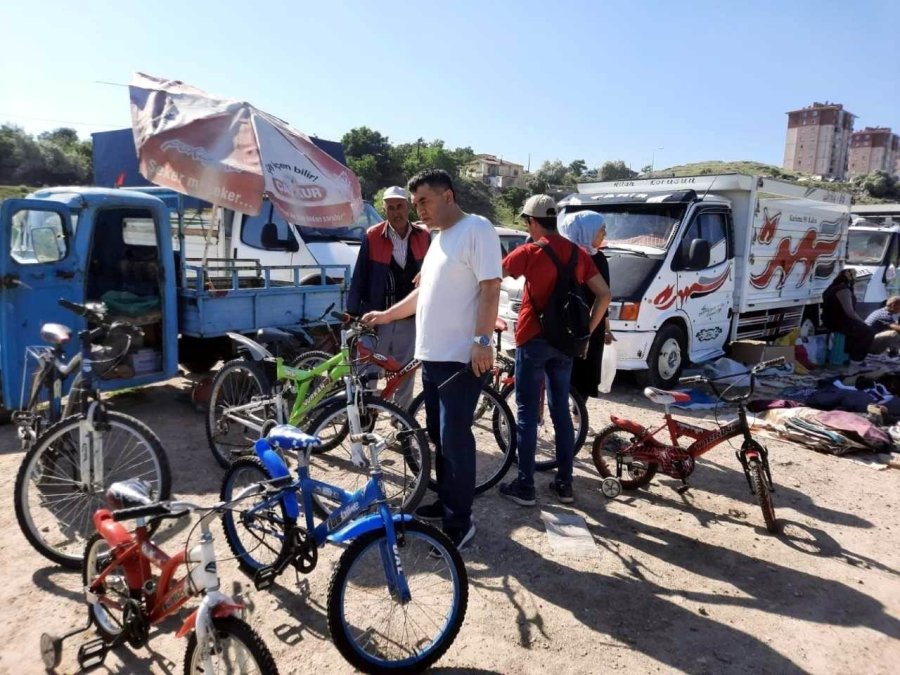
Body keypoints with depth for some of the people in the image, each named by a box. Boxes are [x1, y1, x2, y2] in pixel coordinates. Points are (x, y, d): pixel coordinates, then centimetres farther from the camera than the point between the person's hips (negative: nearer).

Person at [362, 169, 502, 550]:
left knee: (455, 439, -4)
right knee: (439, 437, 16)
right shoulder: (439, 238, 20)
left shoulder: (476, 229, -8)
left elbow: (490, 288, -16)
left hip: (462, 358, -9)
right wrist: (386, 316, 23)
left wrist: (482, 339, -24)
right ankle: (446, 503, 30)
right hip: (431, 356, 9)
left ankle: (459, 522, 8)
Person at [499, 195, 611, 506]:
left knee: (527, 413, 2)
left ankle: (524, 486, 7)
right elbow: (604, 294, 4)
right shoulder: (578, 253, 5)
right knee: (561, 411, 13)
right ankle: (564, 483, 19)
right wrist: (586, 332, 8)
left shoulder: (529, 252, -9)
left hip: (533, 340, -5)